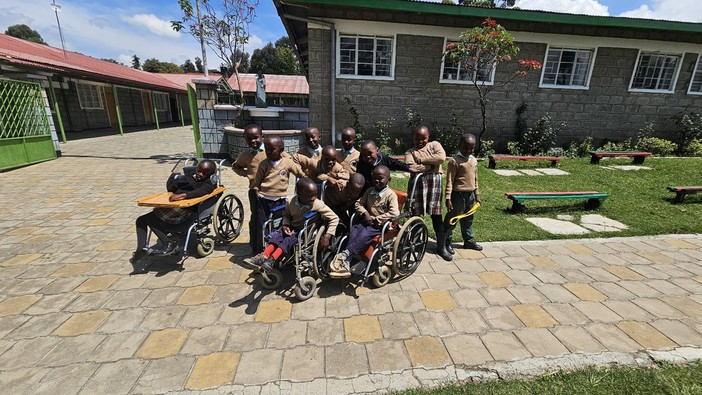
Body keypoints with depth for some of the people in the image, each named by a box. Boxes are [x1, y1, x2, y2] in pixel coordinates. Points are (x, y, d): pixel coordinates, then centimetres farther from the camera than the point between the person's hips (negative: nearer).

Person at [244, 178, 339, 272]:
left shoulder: (318, 204, -21)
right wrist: (285, 225, -9)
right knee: (276, 235, -17)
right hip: (292, 228, 5)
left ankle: (272, 260, -32)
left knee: (288, 240, -27)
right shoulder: (293, 201, -10)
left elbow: (334, 218, -18)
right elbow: (286, 214, 11)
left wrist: (327, 237, -24)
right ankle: (263, 257, -25)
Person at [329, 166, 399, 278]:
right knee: (353, 230, -23)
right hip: (367, 221, 5)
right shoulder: (369, 191, 10)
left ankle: (344, 254, -32)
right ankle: (346, 263, -31)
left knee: (365, 234, -32)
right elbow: (358, 203, 14)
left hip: (380, 225, -5)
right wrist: (364, 213, -7)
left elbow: (394, 213, -20)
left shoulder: (390, 195, -9)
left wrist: (376, 219, -18)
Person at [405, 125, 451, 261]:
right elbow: (411, 167, -9)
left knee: (436, 215, 4)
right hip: (417, 182, 0)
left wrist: (421, 160, -4)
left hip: (434, 181, 1)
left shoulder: (435, 144, 15)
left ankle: (441, 247, 16)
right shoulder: (410, 152, 12)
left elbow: (441, 157, -7)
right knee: (414, 213, 2)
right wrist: (431, 165, -6)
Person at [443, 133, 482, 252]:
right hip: (458, 194, -7)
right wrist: (448, 198, -19)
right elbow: (449, 181, -16)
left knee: (468, 220, 20)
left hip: (470, 195, 7)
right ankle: (446, 242, 14)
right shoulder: (455, 160, -13)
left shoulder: (474, 160, 9)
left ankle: (469, 241, 34)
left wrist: (477, 195, 18)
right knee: (451, 219, 3)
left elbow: (475, 179, 17)